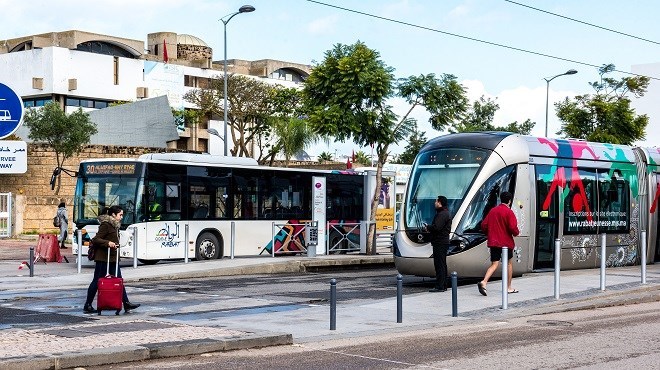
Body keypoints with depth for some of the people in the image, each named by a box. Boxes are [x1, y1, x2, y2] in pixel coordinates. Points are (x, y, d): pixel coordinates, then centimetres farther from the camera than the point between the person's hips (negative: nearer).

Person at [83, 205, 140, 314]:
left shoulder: (115, 226, 15)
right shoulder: (105, 225, -13)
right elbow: (96, 239, -18)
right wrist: (108, 243, -29)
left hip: (113, 259, 9)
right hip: (103, 258, -9)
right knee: (97, 281, -2)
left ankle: (126, 304, 7)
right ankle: (87, 306, 6)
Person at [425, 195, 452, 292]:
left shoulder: (442, 214, -16)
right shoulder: (446, 213, 19)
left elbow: (436, 227, -26)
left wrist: (428, 227, -8)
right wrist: (430, 228, 4)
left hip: (440, 242, -11)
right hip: (444, 241, 11)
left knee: (439, 264, -10)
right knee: (442, 264, 14)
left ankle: (439, 286, -10)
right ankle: (443, 285, 19)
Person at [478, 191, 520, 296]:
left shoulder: (493, 211, 8)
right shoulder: (508, 212, -10)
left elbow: (483, 225, 7)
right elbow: (513, 228, -18)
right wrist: (516, 233, 3)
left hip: (493, 242, 4)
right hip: (506, 242, -4)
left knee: (494, 264, 0)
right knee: (509, 263, 14)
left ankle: (484, 282, -23)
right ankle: (508, 287, 19)